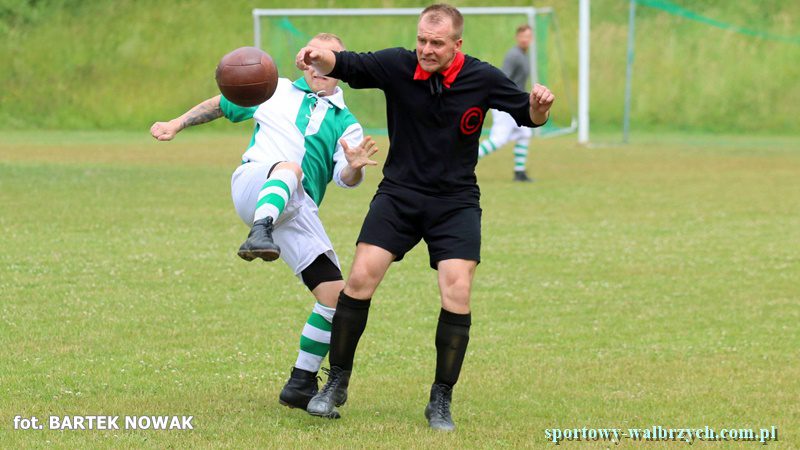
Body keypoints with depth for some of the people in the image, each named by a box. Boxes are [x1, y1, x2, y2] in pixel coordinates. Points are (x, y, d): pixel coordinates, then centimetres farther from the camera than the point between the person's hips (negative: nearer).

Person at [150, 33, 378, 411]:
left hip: (299, 212, 3)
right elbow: (221, 104, 34)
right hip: (253, 185, -3)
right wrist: (177, 124, 26)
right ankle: (259, 235, -70)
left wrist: (355, 167, -20)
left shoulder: (346, 124, 18)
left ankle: (301, 384, 8)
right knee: (289, 168, -39)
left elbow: (345, 179, 3)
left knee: (335, 293, -7)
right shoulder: (275, 90, 20)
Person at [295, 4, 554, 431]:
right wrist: (322, 57, -42)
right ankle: (337, 384, 4)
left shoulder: (482, 79, -9)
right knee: (361, 276, -13)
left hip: (456, 202, 0)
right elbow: (347, 65, -19)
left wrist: (539, 104, -23)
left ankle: (441, 402, 1)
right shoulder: (398, 65, -9)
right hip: (399, 193, 0)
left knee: (456, 291, -14)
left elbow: (529, 116, 1)